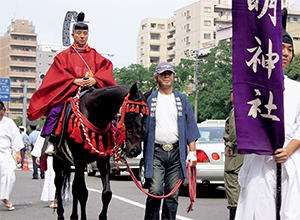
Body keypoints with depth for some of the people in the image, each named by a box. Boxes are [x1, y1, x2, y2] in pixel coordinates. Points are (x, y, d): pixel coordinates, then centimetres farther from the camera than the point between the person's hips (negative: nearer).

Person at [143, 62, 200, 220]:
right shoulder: (150, 100, 9)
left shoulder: (182, 101, 13)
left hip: (176, 153, 2)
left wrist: (192, 152, 2)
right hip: (156, 153, -2)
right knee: (155, 191, -12)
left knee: (172, 194, 3)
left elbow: (191, 128, 11)